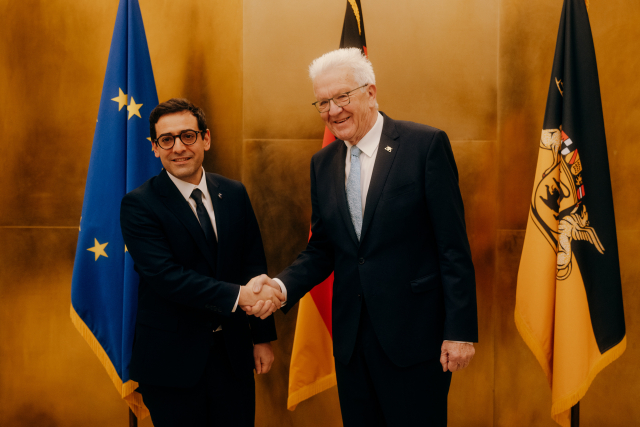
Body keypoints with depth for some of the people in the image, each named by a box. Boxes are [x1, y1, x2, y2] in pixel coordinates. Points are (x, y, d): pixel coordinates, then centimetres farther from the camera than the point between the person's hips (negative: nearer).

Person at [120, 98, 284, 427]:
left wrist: (263, 337, 6)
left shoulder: (234, 194, 5)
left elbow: (254, 265, 8)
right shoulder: (139, 205, -9)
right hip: (172, 360, -4)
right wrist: (237, 295, -27)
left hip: (233, 353, 4)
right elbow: (166, 276, -20)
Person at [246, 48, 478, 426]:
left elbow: (454, 247, -9)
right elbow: (322, 249, 12)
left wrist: (460, 331, -12)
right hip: (351, 337, 5)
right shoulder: (322, 163, 9)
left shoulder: (426, 144, -8)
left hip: (414, 336, -5)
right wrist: (282, 285, -7)